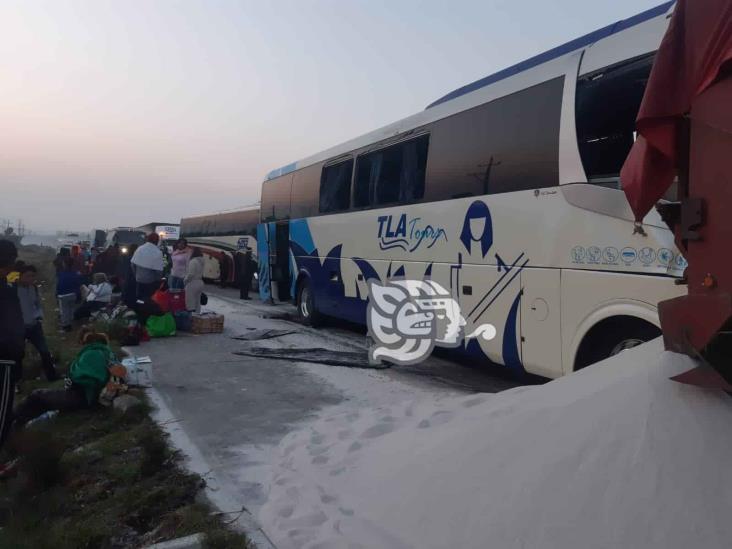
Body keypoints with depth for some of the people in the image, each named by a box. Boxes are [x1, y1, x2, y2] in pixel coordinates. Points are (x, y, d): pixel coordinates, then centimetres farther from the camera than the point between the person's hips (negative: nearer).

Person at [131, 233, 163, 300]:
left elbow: (133, 264, 1)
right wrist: (158, 280, -2)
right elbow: (159, 270, -19)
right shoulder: (158, 252, -18)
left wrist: (136, 275, 15)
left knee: (139, 299, 16)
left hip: (139, 280, 5)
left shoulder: (139, 249, -3)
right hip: (151, 282, -5)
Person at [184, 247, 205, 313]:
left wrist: (185, 280, -6)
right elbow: (201, 273, 9)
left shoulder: (193, 261, -16)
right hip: (200, 283, 9)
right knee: (197, 303, 12)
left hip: (192, 283, -9)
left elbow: (191, 274, -19)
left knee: (190, 304, -5)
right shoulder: (201, 261, 9)